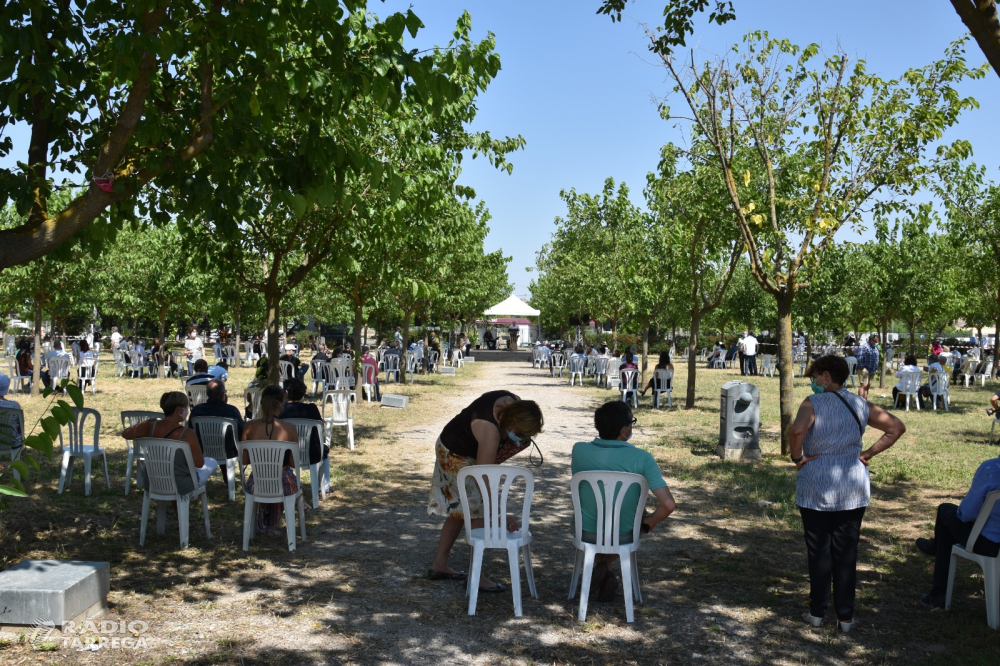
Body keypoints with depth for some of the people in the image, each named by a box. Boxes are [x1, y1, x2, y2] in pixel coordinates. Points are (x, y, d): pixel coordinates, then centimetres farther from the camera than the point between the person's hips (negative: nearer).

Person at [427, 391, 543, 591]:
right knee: (479, 513, -9)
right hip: (456, 457, -9)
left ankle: (439, 565, 26)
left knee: (460, 510, 16)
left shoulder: (515, 403, -17)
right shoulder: (489, 430, -39)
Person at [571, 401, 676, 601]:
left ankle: (600, 569, 19)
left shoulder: (579, 450, -14)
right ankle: (605, 566, 19)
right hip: (624, 537, -1)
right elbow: (668, 504, -23)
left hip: (587, 534, 1)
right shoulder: (642, 458, -20)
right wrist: (647, 524, -4)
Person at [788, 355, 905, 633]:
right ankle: (846, 617, 17)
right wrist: (869, 454, 6)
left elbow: (796, 429, -30)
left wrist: (797, 457, -14)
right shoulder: (860, 404, 4)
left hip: (815, 487, -3)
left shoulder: (814, 403, -11)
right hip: (853, 488, 4)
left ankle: (817, 612, 17)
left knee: (819, 552, 8)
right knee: (846, 553, 10)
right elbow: (897, 427, 9)